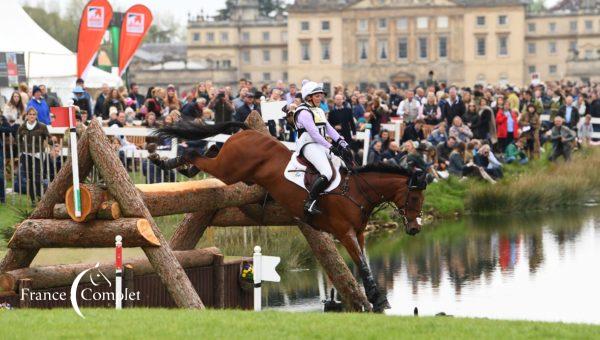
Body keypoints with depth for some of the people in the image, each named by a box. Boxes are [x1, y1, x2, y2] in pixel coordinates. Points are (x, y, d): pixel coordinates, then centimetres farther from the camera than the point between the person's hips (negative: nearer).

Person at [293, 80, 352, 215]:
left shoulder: (319, 111, 20)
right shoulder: (304, 112, -11)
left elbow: (329, 129, 16)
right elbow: (314, 133, -17)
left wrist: (341, 142, 1)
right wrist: (330, 147, -19)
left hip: (321, 145, 10)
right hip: (309, 146, -10)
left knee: (347, 155, 3)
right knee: (327, 174, -29)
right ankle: (310, 203, -28)